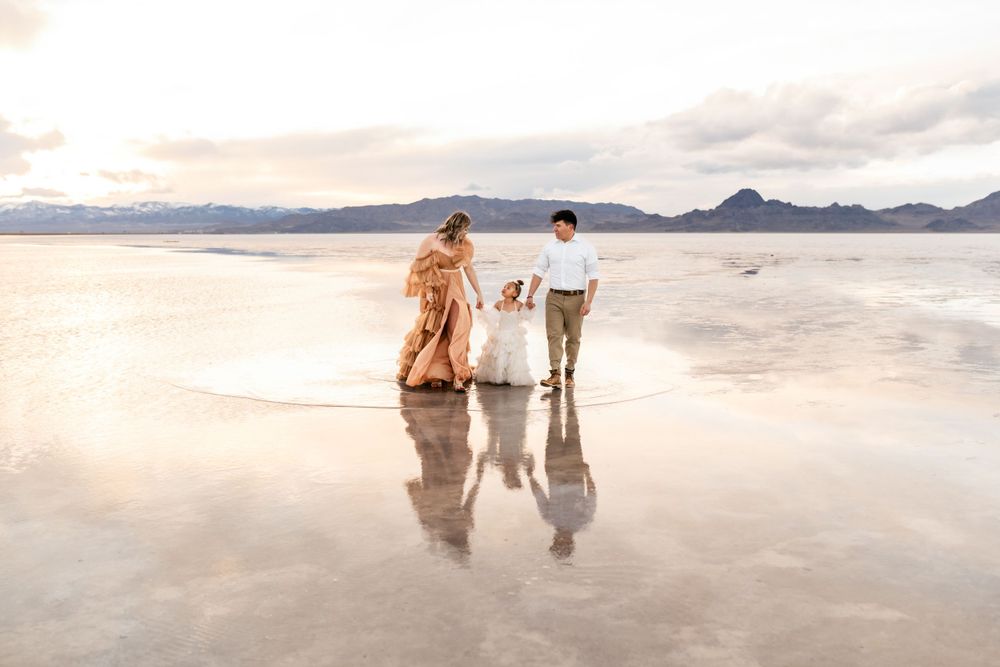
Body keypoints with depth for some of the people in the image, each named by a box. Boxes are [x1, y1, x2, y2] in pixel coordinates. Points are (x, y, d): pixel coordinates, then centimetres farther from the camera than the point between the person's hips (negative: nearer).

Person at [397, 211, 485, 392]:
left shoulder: (464, 244, 2)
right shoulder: (432, 241, -11)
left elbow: (469, 269, 12)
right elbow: (419, 267, -7)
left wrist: (479, 293, 13)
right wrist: (428, 290, -14)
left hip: (454, 290, 3)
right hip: (435, 291, -3)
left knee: (459, 327, -15)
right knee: (435, 332, 3)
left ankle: (458, 375, -15)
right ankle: (435, 374, 17)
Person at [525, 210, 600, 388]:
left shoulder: (586, 248, -2)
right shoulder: (550, 246, 7)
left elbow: (593, 276, -4)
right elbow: (539, 271, 11)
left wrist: (588, 302, -13)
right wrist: (530, 295, 5)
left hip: (576, 299, -2)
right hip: (554, 297, 2)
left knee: (573, 337, 6)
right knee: (554, 335, -7)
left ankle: (570, 373, 18)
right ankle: (554, 375, -11)